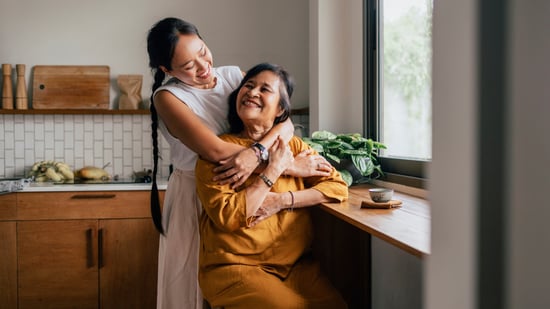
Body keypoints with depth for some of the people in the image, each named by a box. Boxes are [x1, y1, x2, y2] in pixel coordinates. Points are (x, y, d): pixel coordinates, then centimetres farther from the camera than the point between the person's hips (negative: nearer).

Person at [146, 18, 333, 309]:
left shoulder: (234, 76, 0)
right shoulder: (167, 97, -13)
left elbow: (285, 122, -11)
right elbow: (216, 150, -27)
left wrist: (254, 153, -32)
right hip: (194, 199, -3)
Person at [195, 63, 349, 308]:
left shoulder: (294, 146, 9)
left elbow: (338, 187, 0)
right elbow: (227, 217, -16)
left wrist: (281, 200, -12)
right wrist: (273, 170, -15)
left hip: (296, 263, 4)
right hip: (234, 267, -4)